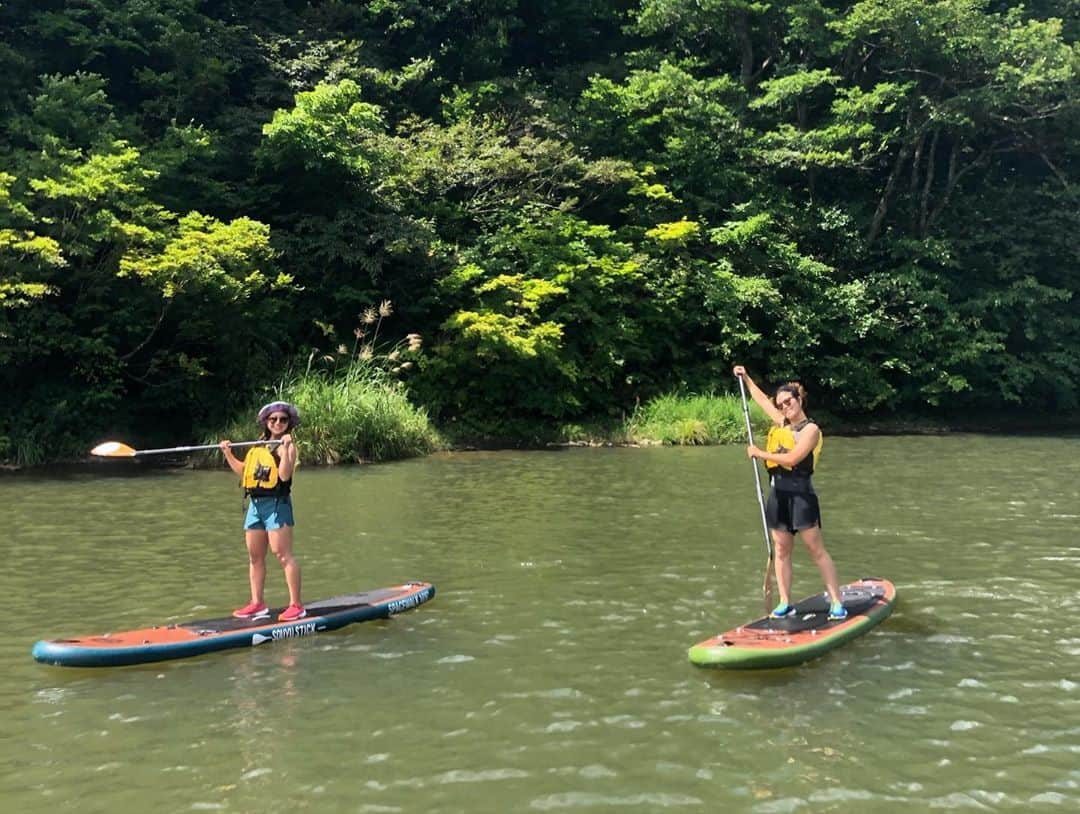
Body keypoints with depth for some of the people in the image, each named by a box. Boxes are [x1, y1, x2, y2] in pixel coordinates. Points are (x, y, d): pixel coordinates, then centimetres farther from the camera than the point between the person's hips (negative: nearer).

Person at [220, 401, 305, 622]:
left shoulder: (287, 446, -6)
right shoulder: (258, 446, 17)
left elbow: (284, 475, -20)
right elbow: (243, 471, 25)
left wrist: (285, 447, -24)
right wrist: (228, 453, 20)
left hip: (276, 504, -8)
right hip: (255, 504, 8)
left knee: (282, 554, -11)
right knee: (255, 556, 11)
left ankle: (296, 605, -9)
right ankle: (257, 604, 20)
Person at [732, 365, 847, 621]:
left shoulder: (810, 429, -8)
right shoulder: (783, 423, 13)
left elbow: (791, 458, -19)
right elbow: (762, 399, 28)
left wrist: (760, 453, -11)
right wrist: (746, 378, 33)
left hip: (800, 492, -7)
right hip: (779, 492, 7)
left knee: (817, 550, -6)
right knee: (781, 551, 7)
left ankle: (837, 602, -2)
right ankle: (785, 603, 12)